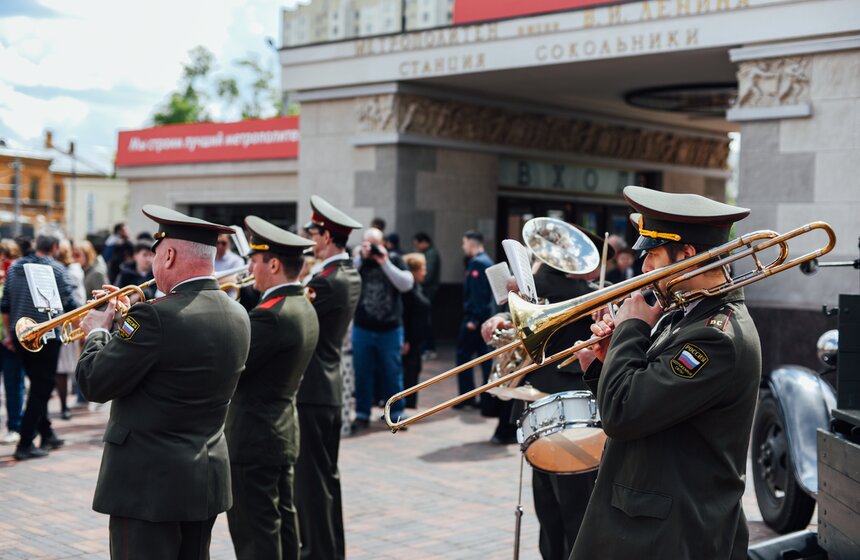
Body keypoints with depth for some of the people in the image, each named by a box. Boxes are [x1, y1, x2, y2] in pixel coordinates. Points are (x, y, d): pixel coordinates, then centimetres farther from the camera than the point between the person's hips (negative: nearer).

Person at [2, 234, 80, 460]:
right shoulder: (56, 268, -9)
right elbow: (69, 303, -9)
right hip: (46, 337, -6)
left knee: (38, 385, 19)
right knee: (41, 389, 0)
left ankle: (47, 435, 26)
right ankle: (25, 445, -1)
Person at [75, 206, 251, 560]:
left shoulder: (157, 316, -21)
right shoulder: (238, 317, 3)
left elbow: (94, 384, -16)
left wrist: (98, 332, 1)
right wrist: (126, 319, 13)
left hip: (148, 483, -8)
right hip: (208, 480, 8)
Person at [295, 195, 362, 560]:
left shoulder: (328, 281, -20)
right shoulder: (348, 275, 9)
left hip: (311, 391, -10)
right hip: (328, 388, 10)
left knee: (310, 478, -2)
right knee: (325, 475, 18)